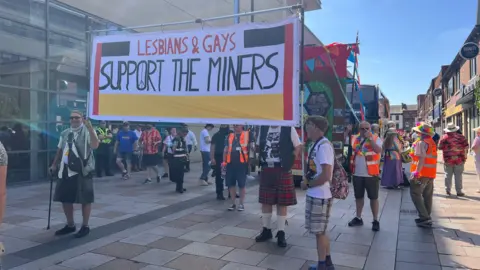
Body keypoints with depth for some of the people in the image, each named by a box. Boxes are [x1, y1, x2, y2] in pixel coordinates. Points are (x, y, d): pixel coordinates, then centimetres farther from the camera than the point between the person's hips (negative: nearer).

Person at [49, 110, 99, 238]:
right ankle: (70, 225, 29)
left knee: (85, 199, 1)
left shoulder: (88, 131, -5)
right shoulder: (64, 133, 15)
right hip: (66, 171, 7)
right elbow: (60, 150, 24)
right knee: (65, 199, 12)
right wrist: (54, 165, 19)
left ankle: (85, 226, 15)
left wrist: (90, 128, -28)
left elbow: (95, 146, -22)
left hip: (82, 170, -6)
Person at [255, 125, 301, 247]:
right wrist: (260, 161, 7)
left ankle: (281, 233, 17)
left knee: (282, 203, 4)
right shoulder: (263, 128, 6)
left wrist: (288, 161, -6)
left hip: (282, 170, -4)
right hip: (266, 169, 4)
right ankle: (266, 230, 27)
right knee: (265, 201, 11)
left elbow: (298, 147, -2)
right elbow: (259, 146, 17)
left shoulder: (289, 129, -6)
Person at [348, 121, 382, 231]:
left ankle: (375, 220, 16)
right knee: (358, 196, 15)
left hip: (371, 174, -4)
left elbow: (379, 150, -21)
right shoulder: (354, 139, 7)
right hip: (357, 174, 4)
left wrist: (370, 138, -25)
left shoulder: (376, 139, -5)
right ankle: (358, 218, 28)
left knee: (373, 197, 5)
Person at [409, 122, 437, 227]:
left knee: (415, 193, -4)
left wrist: (416, 173, -24)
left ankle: (424, 217, -9)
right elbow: (429, 158, 18)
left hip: (422, 172, -9)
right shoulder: (432, 142, 14)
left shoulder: (421, 143, -14)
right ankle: (426, 217, 21)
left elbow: (421, 159, -22)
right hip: (431, 173, 9)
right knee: (427, 195, 13)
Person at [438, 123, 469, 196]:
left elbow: (440, 147, -1)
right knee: (458, 176, 4)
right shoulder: (461, 136, -3)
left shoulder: (444, 137, -6)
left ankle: (448, 190, 12)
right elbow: (466, 146, -2)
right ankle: (459, 191, 7)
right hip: (459, 159, 0)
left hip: (448, 159, 0)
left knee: (448, 175, 9)